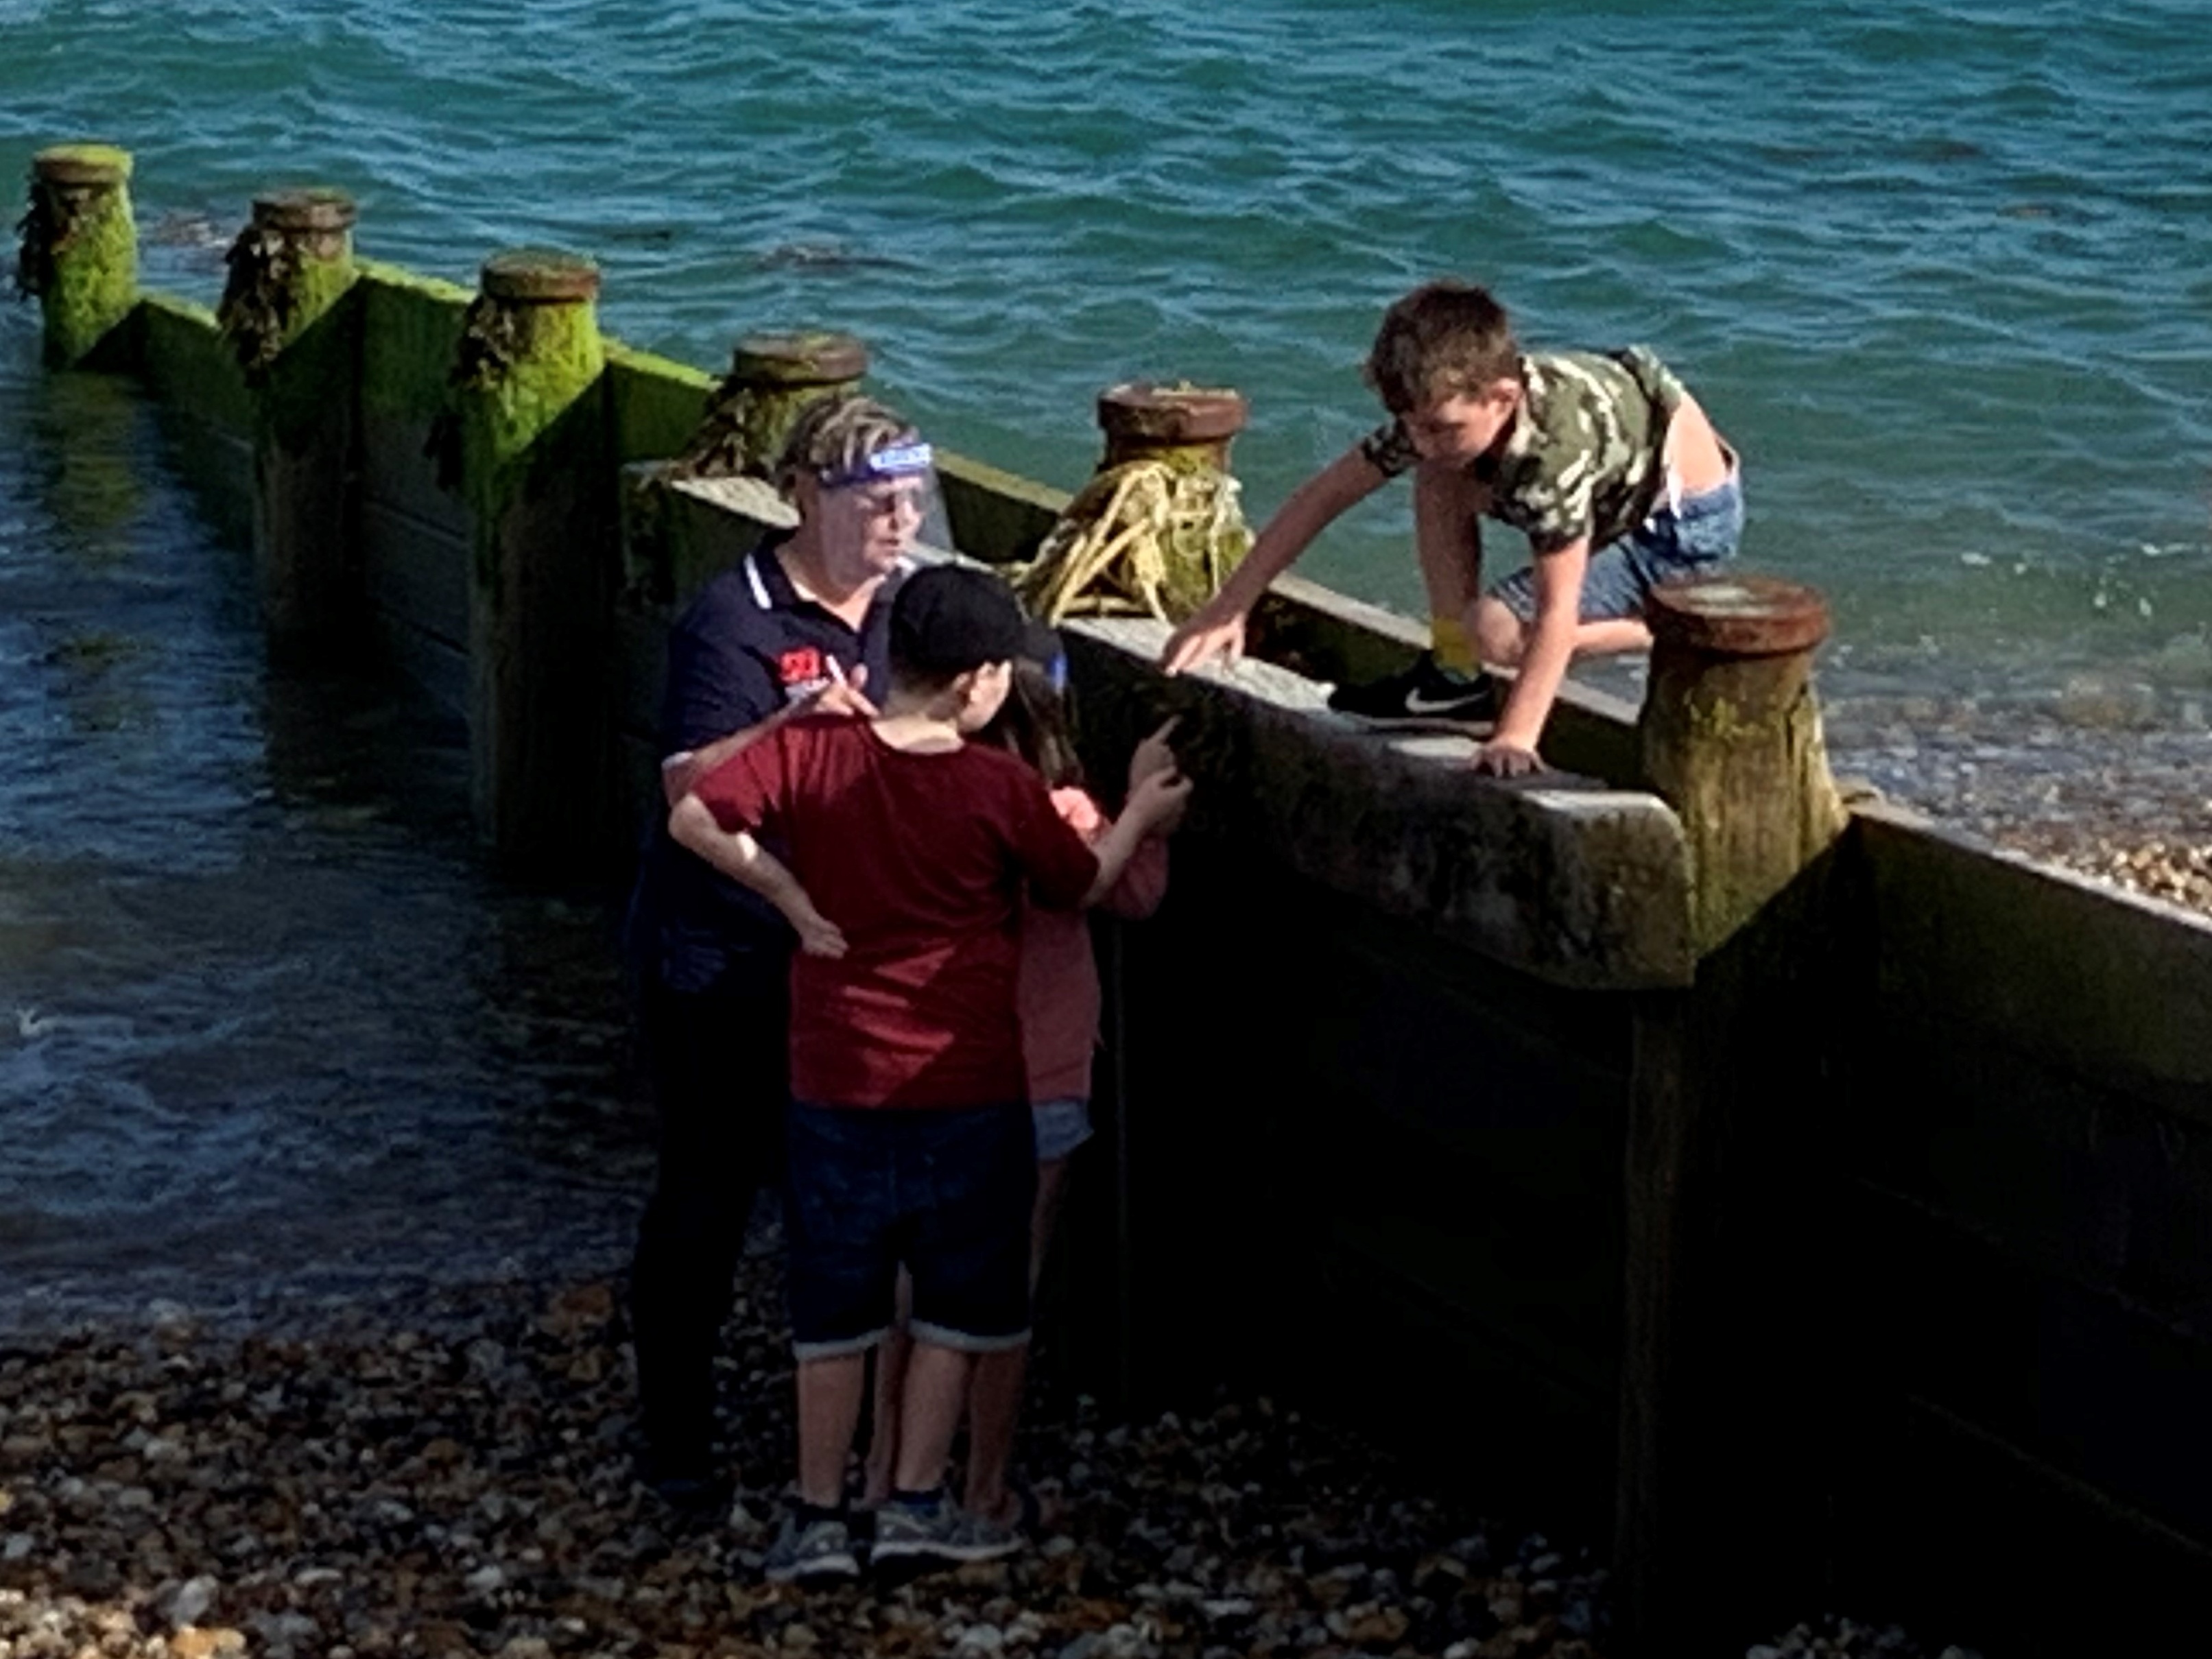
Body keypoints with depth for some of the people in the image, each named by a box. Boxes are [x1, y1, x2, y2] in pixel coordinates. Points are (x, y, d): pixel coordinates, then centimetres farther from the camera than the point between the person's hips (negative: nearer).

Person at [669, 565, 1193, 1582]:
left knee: (834, 1312, 12)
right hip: (966, 1093, -2)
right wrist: (1140, 815, 23)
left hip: (837, 1086, 2)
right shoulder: (1002, 789, -10)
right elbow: (1081, 886, 6)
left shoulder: (808, 754, -8)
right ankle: (916, 1503, 13)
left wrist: (788, 893, -3)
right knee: (955, 1307, 14)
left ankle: (819, 1518, 14)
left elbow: (694, 820, -12)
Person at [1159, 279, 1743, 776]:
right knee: (1442, 481, -7)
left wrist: (1514, 737, -42)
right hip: (1618, 484, 8)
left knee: (1496, 631, -20)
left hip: (1689, 516, -8)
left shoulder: (1554, 447, -39)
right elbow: (1326, 493, -11)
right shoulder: (1439, 407, -17)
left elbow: (1556, 615, -38)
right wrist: (1228, 609, -13)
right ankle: (1456, 673, 0)